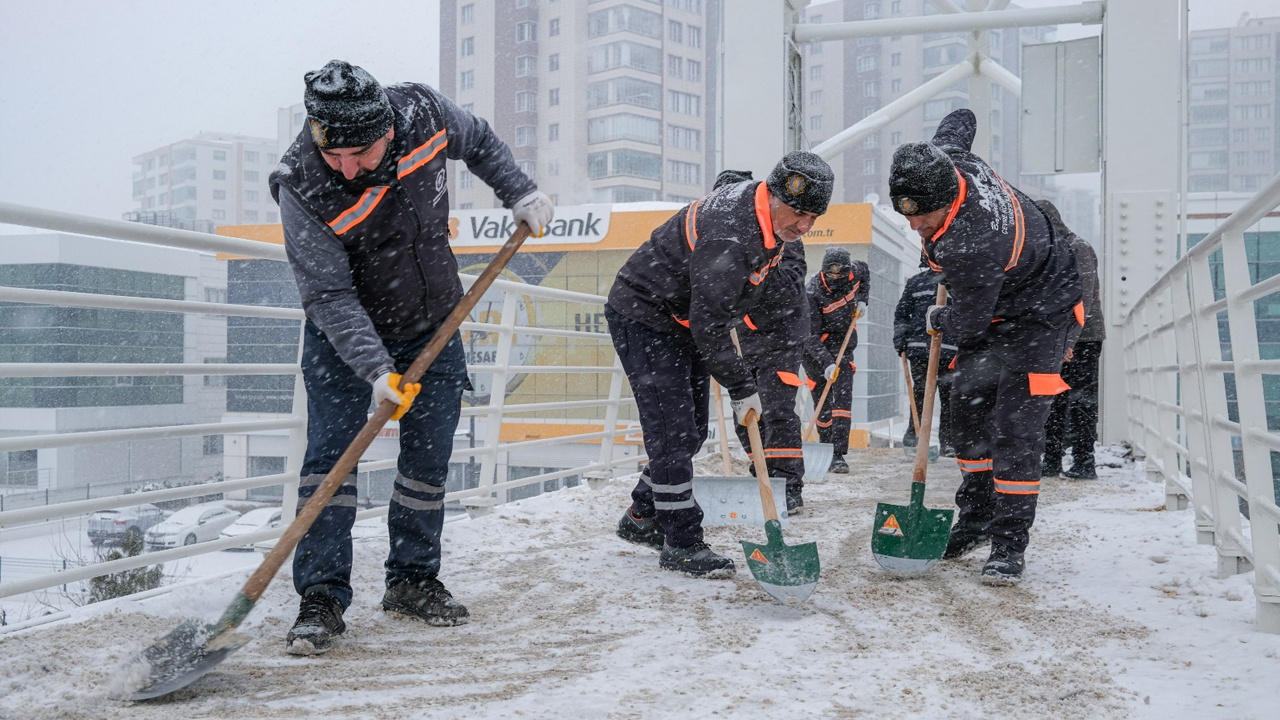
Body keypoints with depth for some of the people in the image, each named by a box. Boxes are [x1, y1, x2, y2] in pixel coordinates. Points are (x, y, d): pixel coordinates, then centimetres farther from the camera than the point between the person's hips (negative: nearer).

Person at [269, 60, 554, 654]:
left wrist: (520, 193, -1)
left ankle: (412, 581, 22)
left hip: (433, 326, 4)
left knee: (429, 459, 7)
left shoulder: (423, 113, -20)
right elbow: (329, 295, -28)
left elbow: (479, 141, 5)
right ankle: (321, 599, 0)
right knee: (330, 454, -10)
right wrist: (374, 368, -36)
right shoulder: (302, 188, -29)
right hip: (344, 336, -3)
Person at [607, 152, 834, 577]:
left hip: (688, 319, 10)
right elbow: (708, 325, -30)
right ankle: (682, 545, -1)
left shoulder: (770, 218, -3)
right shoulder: (727, 237, -34)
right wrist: (742, 388, -22)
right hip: (643, 318, -10)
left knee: (690, 432, 12)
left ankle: (642, 519, 27)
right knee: (673, 434, -10)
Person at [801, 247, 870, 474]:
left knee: (843, 398, -9)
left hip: (843, 345, 3)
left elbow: (865, 273, 18)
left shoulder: (854, 271, -11)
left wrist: (861, 300, 3)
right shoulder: (813, 292, -25)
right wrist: (826, 363, -36)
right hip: (815, 349, -3)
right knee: (822, 401, -1)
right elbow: (811, 335, -26)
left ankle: (838, 455, -13)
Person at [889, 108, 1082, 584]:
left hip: (1037, 312, -9)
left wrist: (936, 321, -2)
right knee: (970, 408, 10)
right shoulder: (943, 158, -19)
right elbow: (963, 118, 7)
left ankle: (1010, 544, -7)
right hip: (989, 304, 9)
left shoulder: (971, 246, -41)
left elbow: (968, 323, -26)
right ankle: (976, 520, 23)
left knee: (1015, 424, -15)